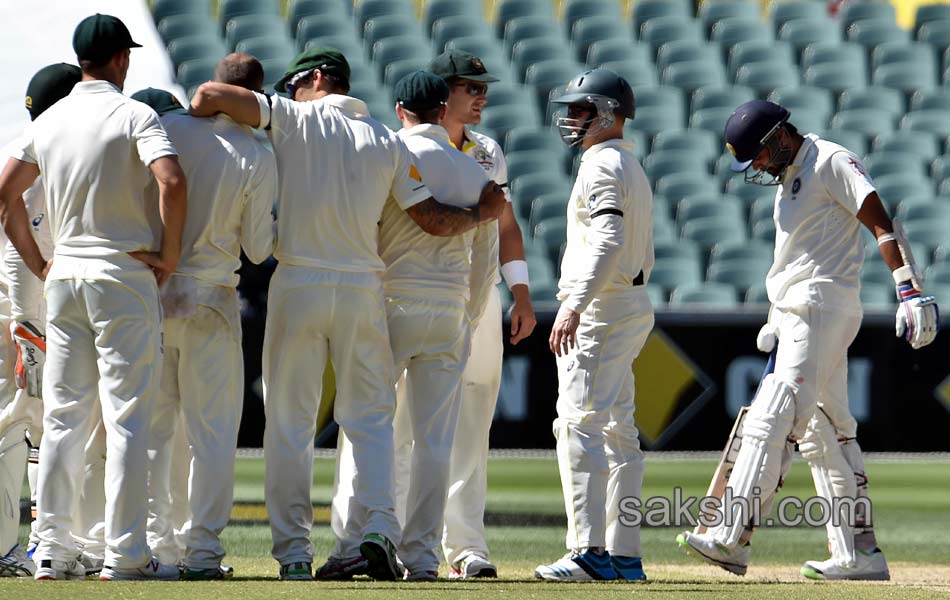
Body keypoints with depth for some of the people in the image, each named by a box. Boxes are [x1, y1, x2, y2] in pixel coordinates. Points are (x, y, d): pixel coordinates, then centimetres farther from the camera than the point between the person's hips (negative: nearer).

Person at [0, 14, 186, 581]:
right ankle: (125, 552, -7)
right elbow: (172, 181, -23)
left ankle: (54, 548, 6)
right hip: (126, 276, -5)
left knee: (63, 416, 8)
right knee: (128, 416, -4)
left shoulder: (48, 120, 9)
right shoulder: (134, 115, -8)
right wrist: (170, 253, -11)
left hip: (64, 275, 5)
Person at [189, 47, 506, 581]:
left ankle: (294, 550, 2)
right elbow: (435, 220, 4)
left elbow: (211, 94, -10)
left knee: (290, 420, 5)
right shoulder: (388, 142, 6)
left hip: (298, 286, -2)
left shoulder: (293, 119, -1)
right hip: (362, 291, 2)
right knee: (370, 416, 9)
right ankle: (379, 528, -10)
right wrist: (483, 213, 22)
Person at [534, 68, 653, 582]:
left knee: (580, 425, -15)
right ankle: (624, 554, 12)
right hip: (634, 305, 11)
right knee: (617, 431, 11)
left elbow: (608, 241, -25)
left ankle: (590, 552, -22)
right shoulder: (634, 169, 21)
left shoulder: (603, 165, -10)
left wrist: (574, 305, -33)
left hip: (599, 308, -11)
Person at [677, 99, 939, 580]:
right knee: (824, 432, 9)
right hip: (797, 315, 10)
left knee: (771, 423, -17)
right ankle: (858, 553, 10)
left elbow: (881, 223, -15)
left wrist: (909, 290, -24)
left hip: (824, 308, -10)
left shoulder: (832, 162, -8)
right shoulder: (789, 176, 21)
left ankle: (731, 539, -24)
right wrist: (778, 321, 25)